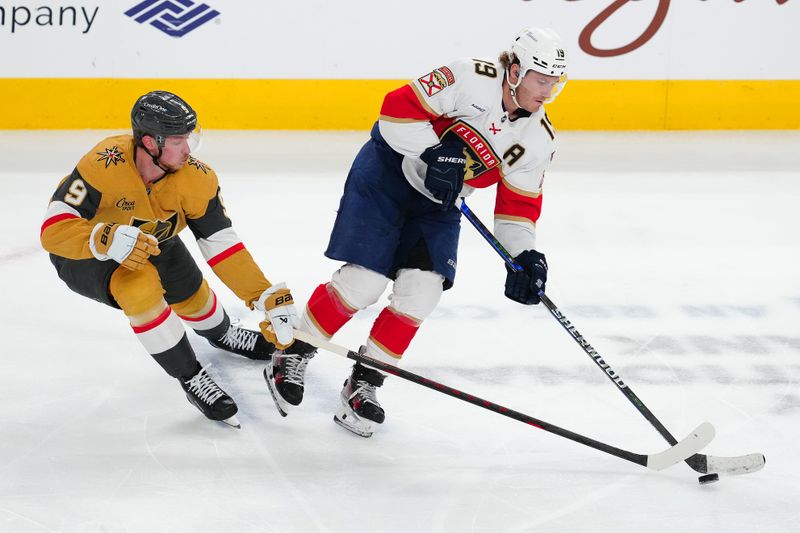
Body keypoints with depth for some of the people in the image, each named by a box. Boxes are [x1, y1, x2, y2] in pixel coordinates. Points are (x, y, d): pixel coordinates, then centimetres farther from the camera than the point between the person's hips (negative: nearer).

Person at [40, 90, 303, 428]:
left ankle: (222, 336, 53)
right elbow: (54, 229, -38)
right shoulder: (104, 166, -39)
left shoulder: (195, 178, -25)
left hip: (151, 240, 5)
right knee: (140, 286, -31)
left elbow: (222, 245, -21)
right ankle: (191, 378, -13)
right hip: (82, 255, -5)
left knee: (193, 296, 13)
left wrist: (268, 297, -27)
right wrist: (108, 240, -55)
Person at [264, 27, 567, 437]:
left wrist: (525, 255, -11)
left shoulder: (539, 140, -4)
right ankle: (292, 356, 8)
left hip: (437, 203, 6)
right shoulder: (471, 79, -22)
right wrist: (435, 154, -30)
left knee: (421, 292, -10)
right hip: (389, 170, -6)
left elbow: (518, 203, 2)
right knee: (363, 281, -12)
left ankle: (363, 385, 5)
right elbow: (398, 109, -23)